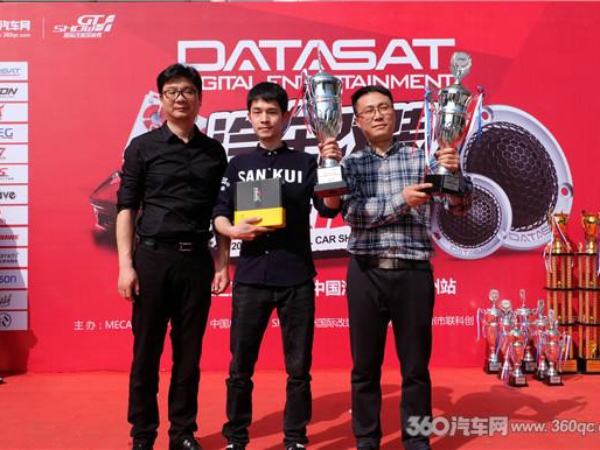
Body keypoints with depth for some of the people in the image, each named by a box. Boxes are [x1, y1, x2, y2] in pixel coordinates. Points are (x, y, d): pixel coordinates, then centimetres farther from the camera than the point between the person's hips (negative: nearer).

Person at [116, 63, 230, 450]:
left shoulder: (214, 151, 9)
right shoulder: (143, 147, 2)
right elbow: (126, 208, 0)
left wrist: (223, 264, 5)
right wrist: (126, 264, -8)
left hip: (196, 259, 2)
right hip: (152, 256, -2)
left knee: (189, 353, 7)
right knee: (146, 352, 5)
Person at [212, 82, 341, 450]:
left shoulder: (306, 163, 5)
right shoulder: (239, 165, 9)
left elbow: (328, 208, -7)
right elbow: (219, 215, 6)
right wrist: (233, 230, -15)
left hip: (297, 278, -1)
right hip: (251, 277, 1)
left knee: (299, 367, 6)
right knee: (241, 366, 7)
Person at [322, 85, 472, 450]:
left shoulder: (422, 158, 6)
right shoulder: (351, 163, 7)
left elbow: (460, 206, 0)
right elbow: (352, 213, -8)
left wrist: (455, 173, -20)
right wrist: (402, 200, -19)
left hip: (414, 273, 0)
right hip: (366, 274, 1)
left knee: (416, 367, 7)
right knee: (365, 366, 9)